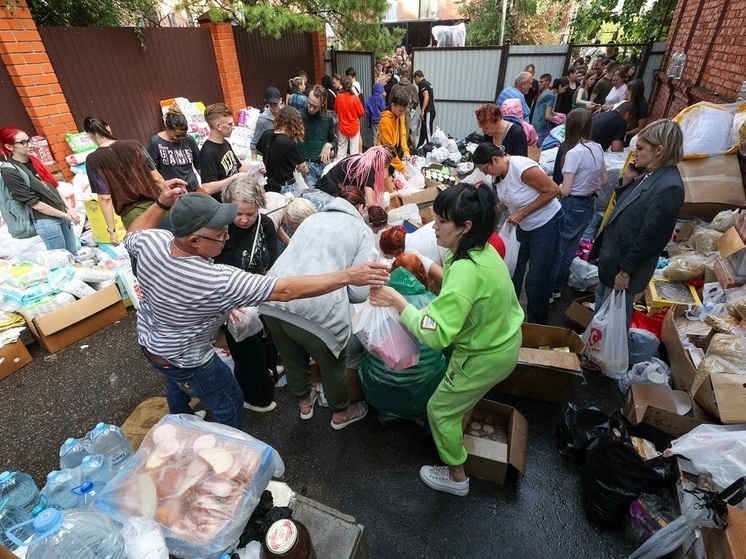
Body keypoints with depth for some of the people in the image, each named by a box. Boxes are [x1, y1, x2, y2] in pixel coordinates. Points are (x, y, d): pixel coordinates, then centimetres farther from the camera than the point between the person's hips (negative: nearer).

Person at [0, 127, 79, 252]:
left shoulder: (33, 161, 10)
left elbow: (53, 188, 12)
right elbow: (34, 203, -14)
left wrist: (69, 209, 0)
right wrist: (64, 215, -11)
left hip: (62, 215, 7)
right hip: (45, 221, -7)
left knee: (74, 255, 13)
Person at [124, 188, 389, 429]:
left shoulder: (151, 241, -24)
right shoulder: (217, 282, -43)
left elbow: (132, 236, 3)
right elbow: (285, 291, -44)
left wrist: (161, 204, -6)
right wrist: (348, 276, -43)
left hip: (149, 341, 8)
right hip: (184, 361, -8)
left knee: (177, 383, 36)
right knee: (230, 405, 16)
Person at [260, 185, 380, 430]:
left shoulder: (312, 218, 23)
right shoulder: (362, 230, 8)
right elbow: (359, 292, -2)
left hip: (273, 302, 6)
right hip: (316, 310, -5)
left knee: (292, 359, 30)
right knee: (333, 363, 23)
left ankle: (304, 402, 57)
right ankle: (341, 413, 48)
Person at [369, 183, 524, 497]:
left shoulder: (466, 271, -36)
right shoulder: (482, 249, -8)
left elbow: (435, 334, -39)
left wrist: (397, 301, -32)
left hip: (486, 356, -9)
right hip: (503, 339, 9)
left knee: (441, 410, 12)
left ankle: (456, 478, 33)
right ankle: (462, 419, 63)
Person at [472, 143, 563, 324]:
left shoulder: (522, 167, -27)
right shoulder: (501, 173, -2)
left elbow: (553, 190, -23)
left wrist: (522, 214, -22)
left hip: (546, 225, -8)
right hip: (524, 226, 8)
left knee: (537, 279, 1)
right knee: (513, 272, 15)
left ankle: (537, 325, 20)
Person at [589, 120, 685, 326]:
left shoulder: (669, 186, -23)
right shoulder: (649, 174, 5)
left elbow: (651, 237, -24)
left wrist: (626, 270, -18)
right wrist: (627, 180, -1)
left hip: (624, 264, -9)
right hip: (612, 255, 9)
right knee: (601, 307, 26)